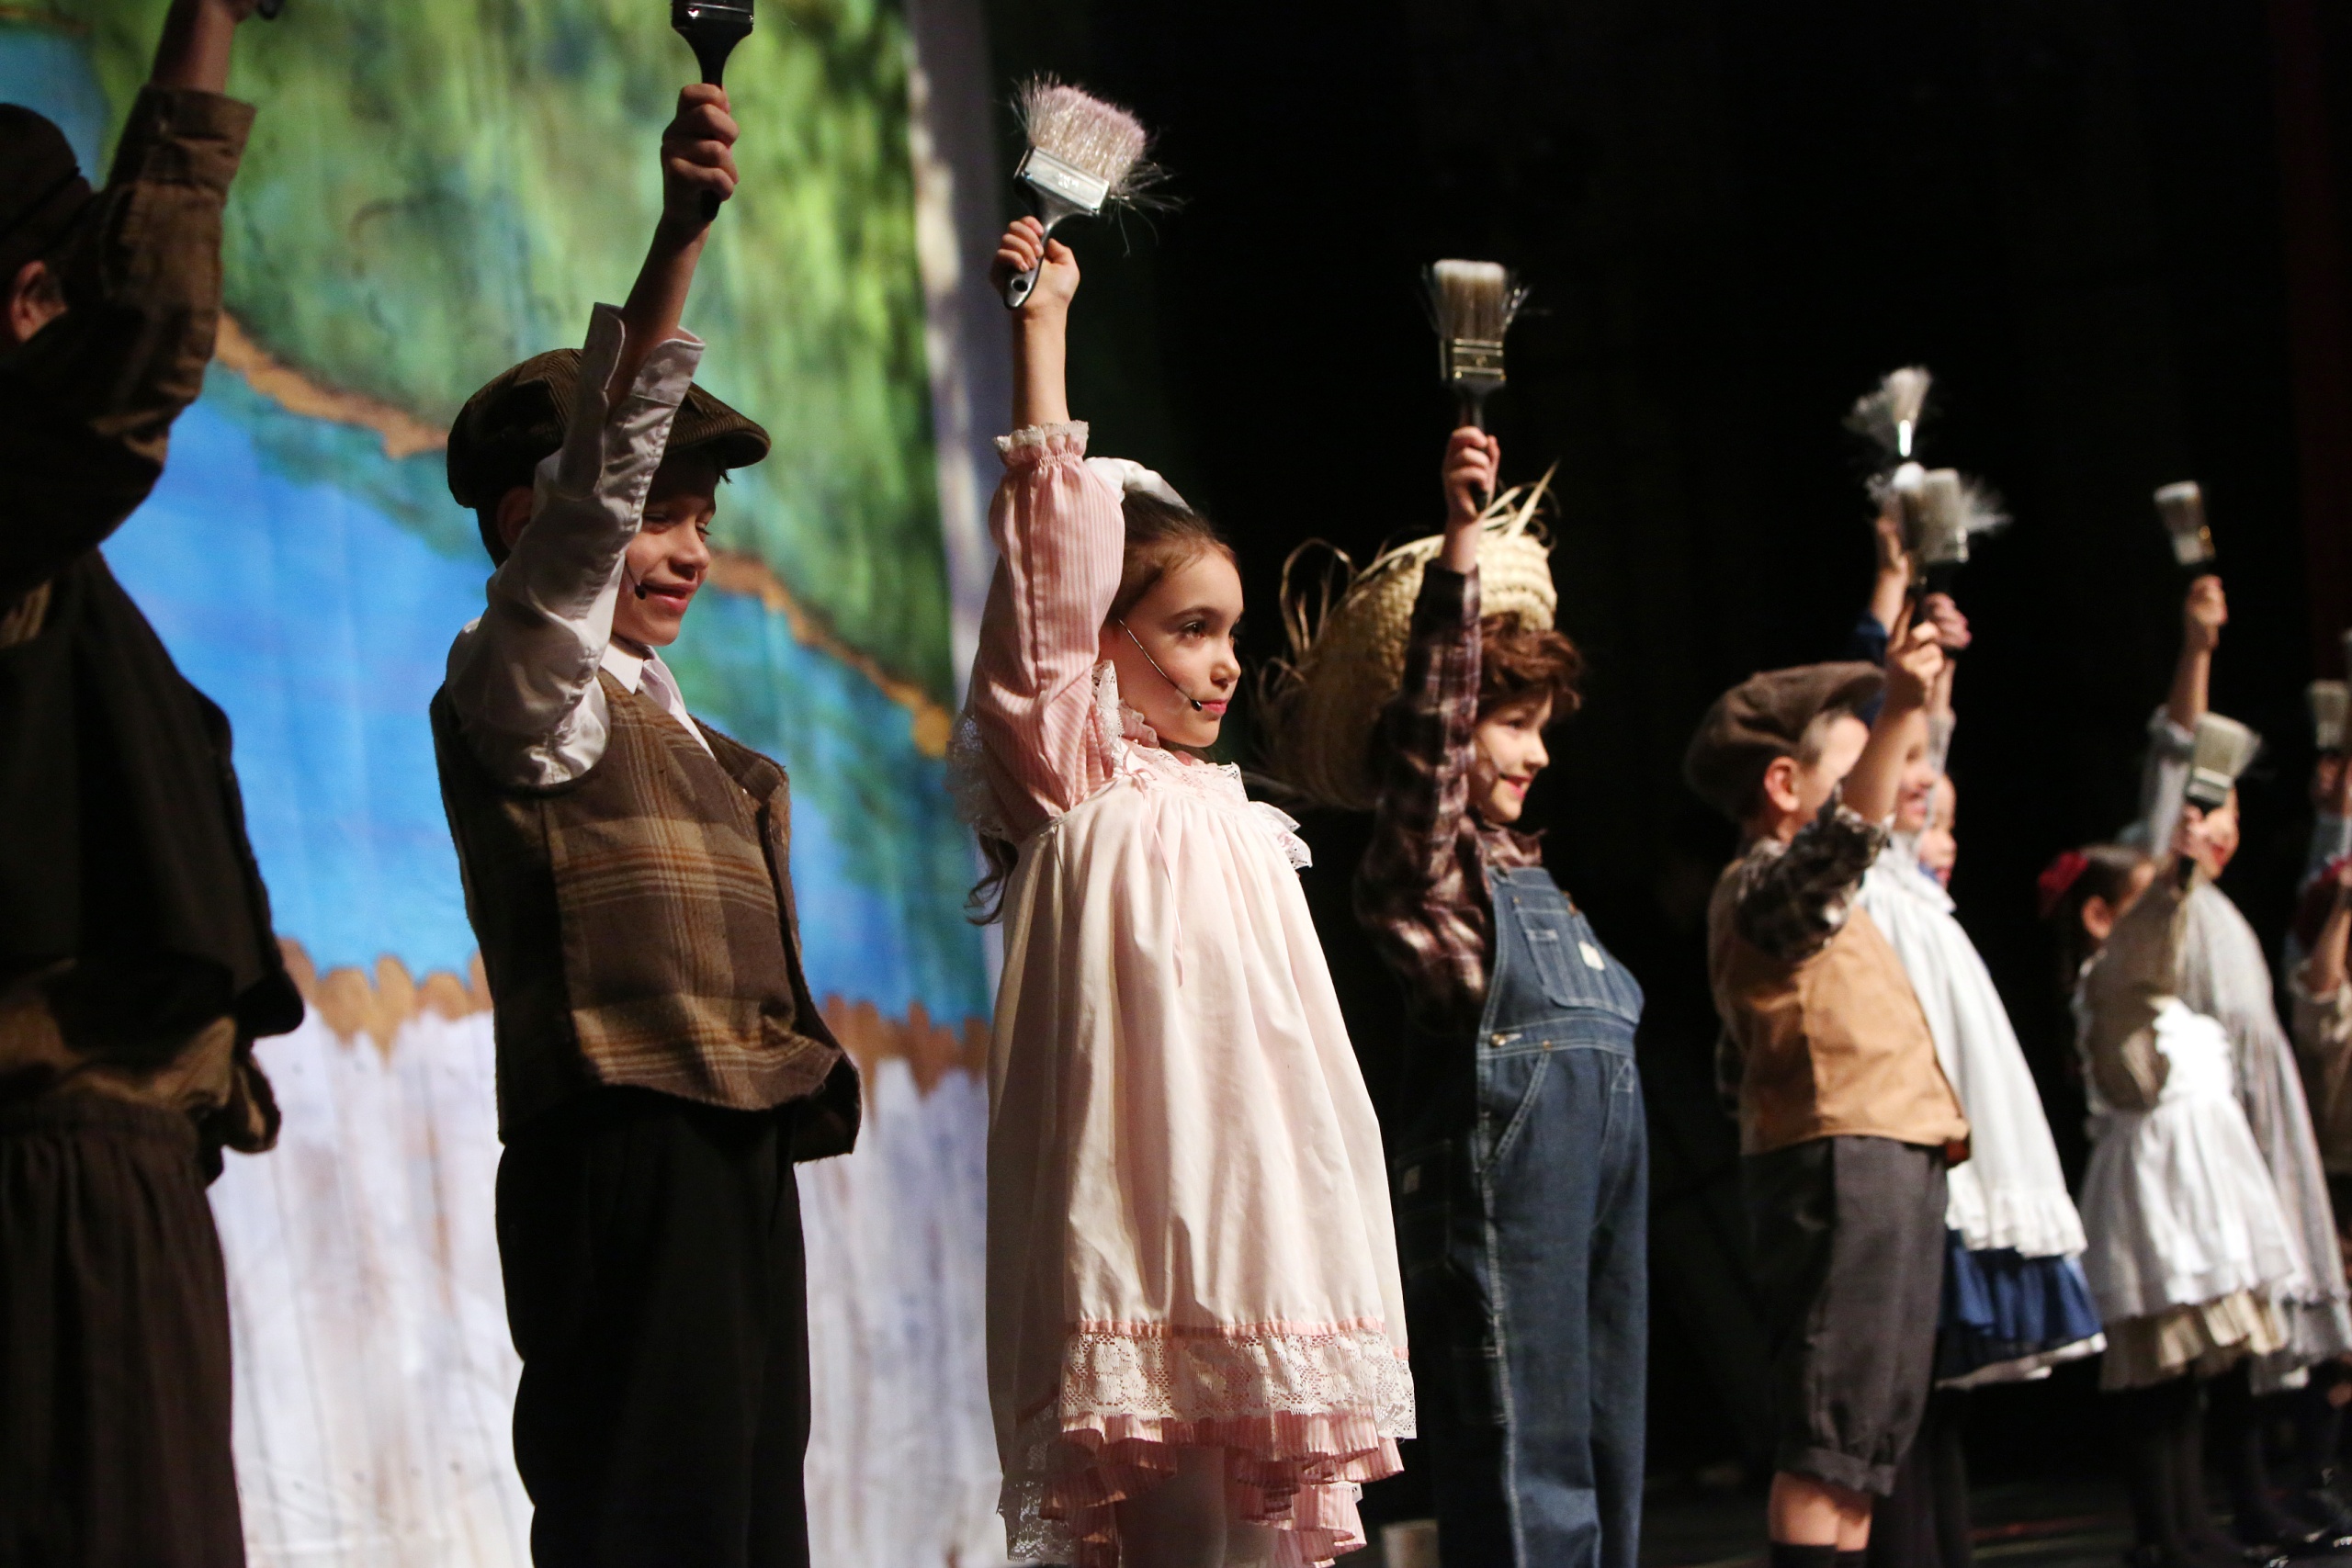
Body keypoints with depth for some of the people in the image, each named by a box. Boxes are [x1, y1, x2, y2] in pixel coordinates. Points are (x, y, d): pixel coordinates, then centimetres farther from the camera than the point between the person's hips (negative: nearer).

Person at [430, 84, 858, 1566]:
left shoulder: (666, 733, 23)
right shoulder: (518, 689, -3)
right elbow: (597, 480, -19)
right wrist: (677, 241, -30)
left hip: (739, 1169, 9)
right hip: (626, 1166, -9)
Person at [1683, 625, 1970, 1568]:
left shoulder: (1810, 905, 26)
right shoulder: (1761, 886, -7)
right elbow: (1838, 841, -31)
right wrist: (1899, 715, -43)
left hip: (1892, 1168, 10)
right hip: (1841, 1166, -10)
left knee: (1873, 1429, 11)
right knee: (1828, 1436, -14)